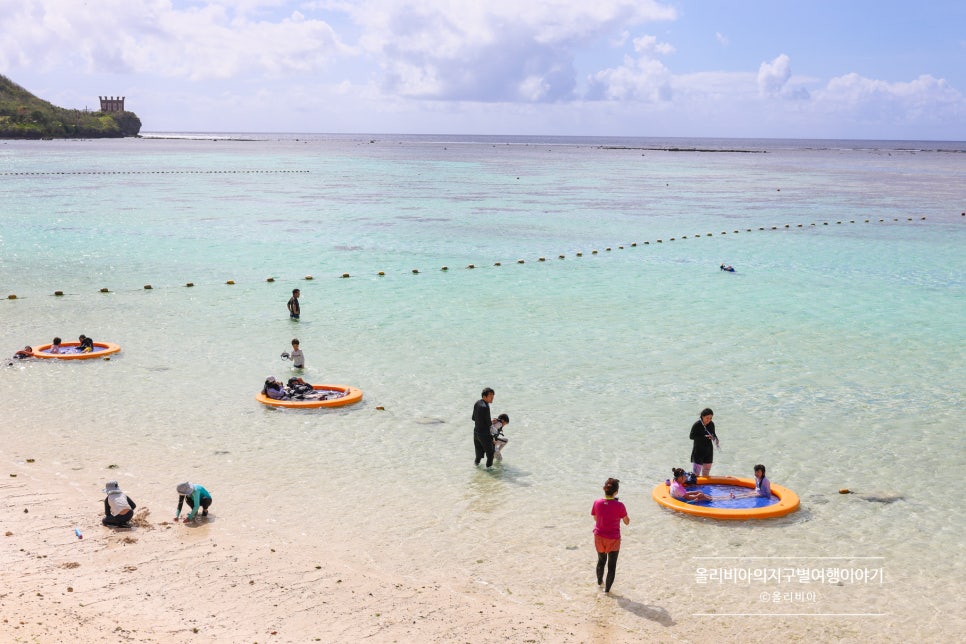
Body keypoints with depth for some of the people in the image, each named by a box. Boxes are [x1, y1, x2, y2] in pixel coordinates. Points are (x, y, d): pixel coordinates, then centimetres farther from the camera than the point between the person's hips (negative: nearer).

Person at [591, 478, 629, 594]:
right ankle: (607, 588, 18)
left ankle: (599, 581, 46)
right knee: (612, 565, 13)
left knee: (601, 560, 27)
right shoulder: (619, 506, -21)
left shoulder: (597, 503, -12)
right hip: (613, 539, -4)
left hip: (599, 537, 4)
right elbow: (627, 522, -8)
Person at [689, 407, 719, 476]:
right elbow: (692, 436, -21)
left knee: (706, 473, 15)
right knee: (696, 473, -8)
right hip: (698, 450, -6)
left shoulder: (711, 424, 0)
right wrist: (704, 437, -30)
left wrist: (715, 439, -9)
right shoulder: (696, 425, -17)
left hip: (709, 450, 6)